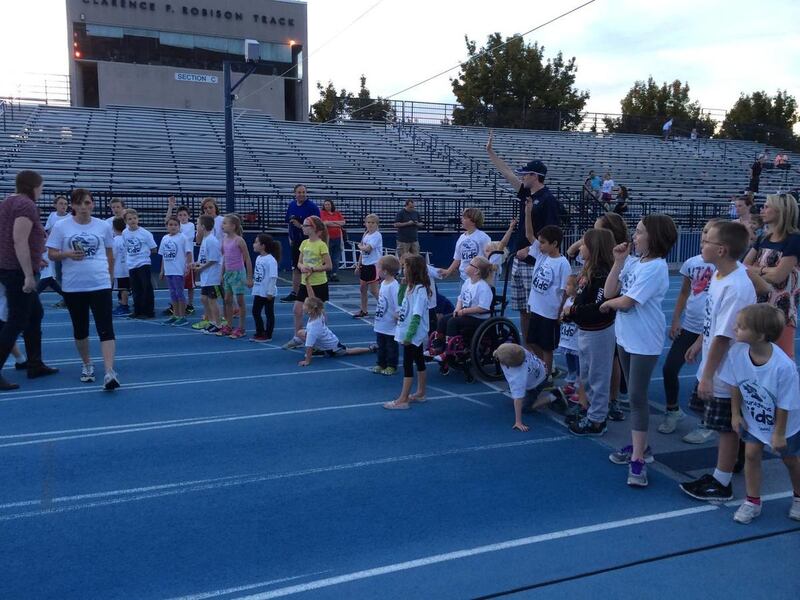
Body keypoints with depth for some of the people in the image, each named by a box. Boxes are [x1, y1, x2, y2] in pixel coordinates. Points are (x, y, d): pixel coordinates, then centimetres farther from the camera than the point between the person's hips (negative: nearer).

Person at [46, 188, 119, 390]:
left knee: (106, 328, -12)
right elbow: (51, 253, 1)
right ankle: (87, 365, 33)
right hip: (73, 287, 1)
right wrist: (68, 254, -17)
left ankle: (109, 373, -17)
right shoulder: (61, 226, 1)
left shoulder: (103, 226, 4)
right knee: (80, 330, 13)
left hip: (100, 285, -1)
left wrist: (110, 274, 16)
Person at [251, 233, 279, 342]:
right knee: (255, 312, 13)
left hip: (268, 293, -9)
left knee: (269, 313, 5)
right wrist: (254, 285, 17)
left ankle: (268, 335, 14)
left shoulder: (270, 260, -19)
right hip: (258, 291, 9)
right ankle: (259, 333, 26)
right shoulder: (258, 258, 7)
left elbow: (273, 277, -21)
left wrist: (270, 292, -21)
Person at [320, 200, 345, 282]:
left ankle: (334, 274, 10)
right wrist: (338, 224, -8)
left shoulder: (337, 213, 12)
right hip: (328, 238, -4)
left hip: (338, 237, 4)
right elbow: (325, 223, -14)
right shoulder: (322, 213, 0)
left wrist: (332, 222, -9)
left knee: (336, 258, 4)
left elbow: (343, 222, 1)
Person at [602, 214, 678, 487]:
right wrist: (618, 261, -5)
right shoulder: (632, 262, 6)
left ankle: (638, 459, -2)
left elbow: (626, 301, -20)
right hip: (625, 336, 8)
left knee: (637, 396, -7)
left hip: (644, 341, -8)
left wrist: (607, 305, 0)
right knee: (634, 394, 17)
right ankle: (639, 444, 31)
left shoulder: (656, 267, -18)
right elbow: (609, 292, -1)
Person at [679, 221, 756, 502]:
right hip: (713, 368, 9)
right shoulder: (719, 275, 0)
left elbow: (723, 337, -25)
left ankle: (721, 484, 21)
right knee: (722, 426, 21)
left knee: (727, 428, 7)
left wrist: (708, 375, -20)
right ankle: (722, 471, 37)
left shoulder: (736, 288, -28)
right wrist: (699, 342, 25)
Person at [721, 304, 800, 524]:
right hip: (753, 419, 3)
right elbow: (735, 385, -8)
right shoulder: (737, 352, -25)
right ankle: (752, 502, 21)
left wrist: (779, 433, -14)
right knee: (751, 453, 3)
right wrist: (736, 414, -3)